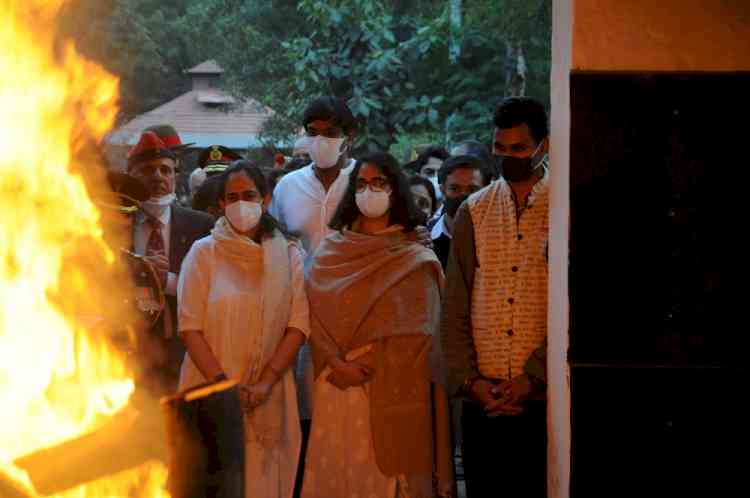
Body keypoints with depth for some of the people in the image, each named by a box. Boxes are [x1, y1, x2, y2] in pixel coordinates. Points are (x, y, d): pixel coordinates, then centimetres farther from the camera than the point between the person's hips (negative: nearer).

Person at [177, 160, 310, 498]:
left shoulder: (289, 255, 5)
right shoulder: (204, 253, 0)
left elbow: (298, 325, -1)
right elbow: (190, 327, -4)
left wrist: (265, 383, -12)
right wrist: (222, 384, -13)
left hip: (268, 396, 1)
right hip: (210, 391, -1)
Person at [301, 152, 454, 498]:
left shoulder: (415, 259, 3)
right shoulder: (330, 252, 10)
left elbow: (413, 335, -4)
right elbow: (315, 317, 3)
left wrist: (366, 366, -12)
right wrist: (335, 363, -13)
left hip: (390, 390, -2)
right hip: (336, 386, 2)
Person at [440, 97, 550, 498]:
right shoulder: (474, 212, 10)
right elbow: (455, 307, 8)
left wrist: (533, 377, -13)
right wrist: (468, 379, -3)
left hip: (543, 395, -3)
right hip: (482, 400, 3)